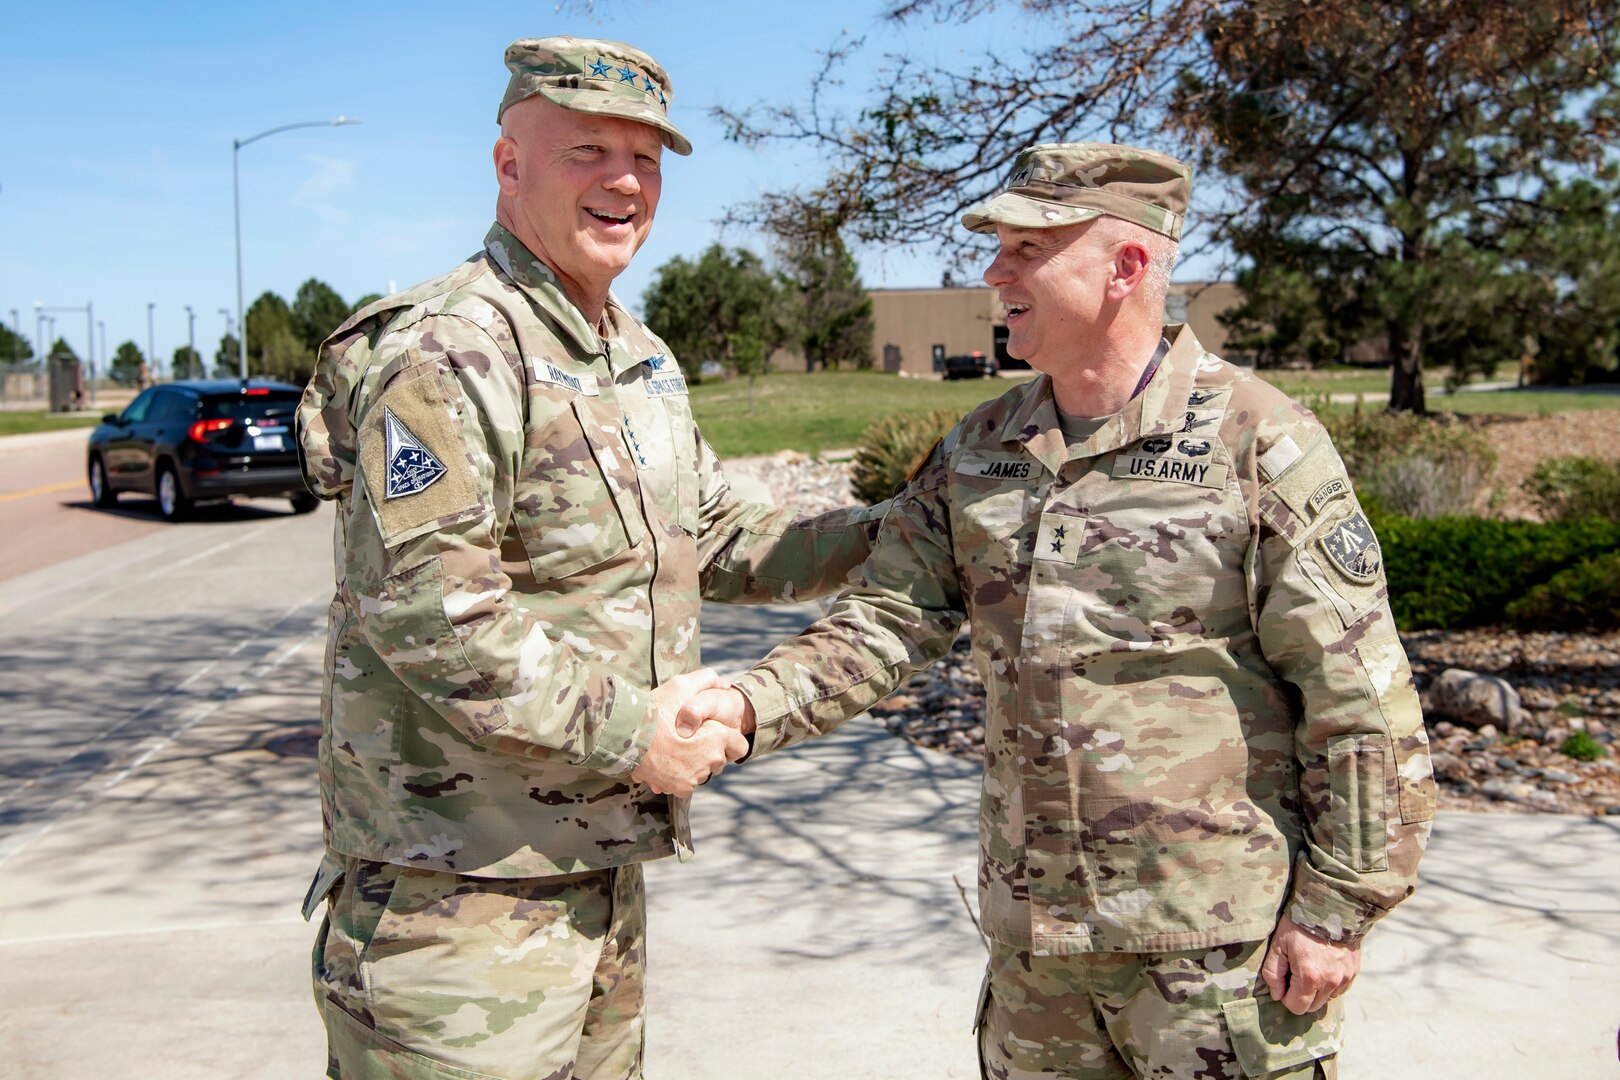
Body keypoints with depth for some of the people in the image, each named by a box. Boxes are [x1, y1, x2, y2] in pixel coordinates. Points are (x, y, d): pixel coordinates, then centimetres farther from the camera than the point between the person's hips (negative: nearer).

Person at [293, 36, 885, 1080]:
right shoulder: (449, 351, -17)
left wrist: (887, 533, 10)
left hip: (601, 860, 9)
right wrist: (625, 731, -23)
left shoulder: (641, 356, 14)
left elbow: (717, 540, 20)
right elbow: (421, 607, -25)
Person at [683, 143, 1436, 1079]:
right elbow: (891, 617, 2)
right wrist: (751, 704, -14)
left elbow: (1362, 699, -12)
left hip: (1221, 938, -5)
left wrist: (1336, 909, -11)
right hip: (1034, 930, 6)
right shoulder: (978, 451, 6)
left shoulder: (1259, 442, -12)